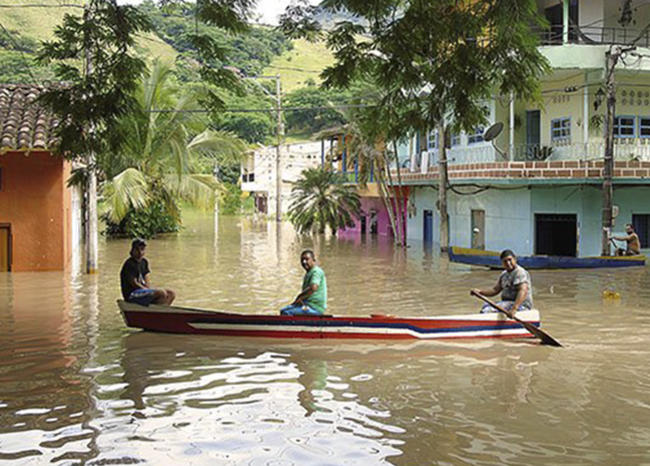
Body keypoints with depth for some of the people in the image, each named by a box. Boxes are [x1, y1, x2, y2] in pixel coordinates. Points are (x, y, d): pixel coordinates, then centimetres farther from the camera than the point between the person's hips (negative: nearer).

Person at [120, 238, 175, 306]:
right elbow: (134, 283, -17)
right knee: (162, 293, -27)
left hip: (143, 290, 9)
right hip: (132, 294, -9)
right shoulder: (129, 264, -14)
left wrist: (151, 289, -8)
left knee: (171, 294, 0)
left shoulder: (144, 262, 13)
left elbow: (146, 282, 11)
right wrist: (149, 291, -14)